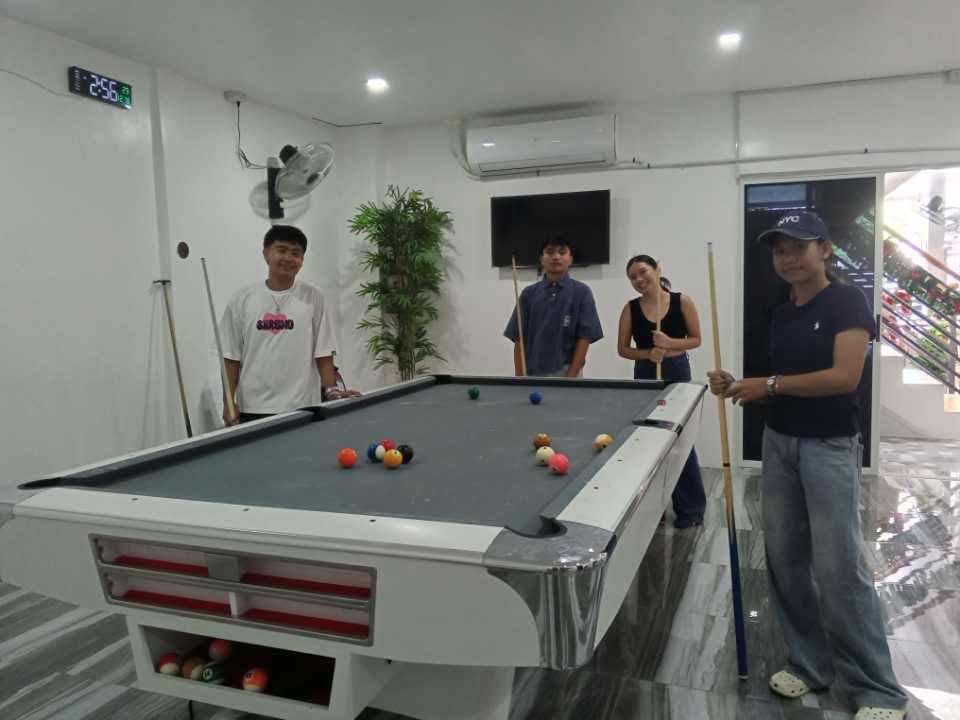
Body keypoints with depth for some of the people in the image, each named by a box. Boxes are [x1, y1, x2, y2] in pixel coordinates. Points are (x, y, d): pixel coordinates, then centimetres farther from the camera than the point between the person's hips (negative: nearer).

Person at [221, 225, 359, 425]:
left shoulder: (313, 298, 0)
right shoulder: (242, 300, 3)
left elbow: (323, 354, 1)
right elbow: (232, 357, 6)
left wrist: (331, 392, -9)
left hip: (302, 408, -1)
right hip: (253, 408, 1)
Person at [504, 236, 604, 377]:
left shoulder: (581, 292, -1)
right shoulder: (529, 293, 5)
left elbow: (584, 338, -5)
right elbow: (519, 340, 5)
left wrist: (570, 378, -12)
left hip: (565, 374, -2)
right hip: (532, 375, 3)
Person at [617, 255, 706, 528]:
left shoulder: (683, 301, -6)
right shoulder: (630, 308, -1)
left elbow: (696, 339, 0)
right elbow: (623, 349, 3)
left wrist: (670, 344, -18)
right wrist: (648, 354, -15)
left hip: (677, 373, -2)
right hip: (645, 376, 3)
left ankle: (691, 507, 12)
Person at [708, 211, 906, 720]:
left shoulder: (846, 303, -9)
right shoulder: (779, 316, 11)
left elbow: (844, 377, -20)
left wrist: (769, 383, -17)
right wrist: (738, 388, -2)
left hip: (830, 448, -7)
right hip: (778, 443, 7)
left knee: (840, 569, -5)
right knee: (785, 558, 9)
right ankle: (810, 663, 24)